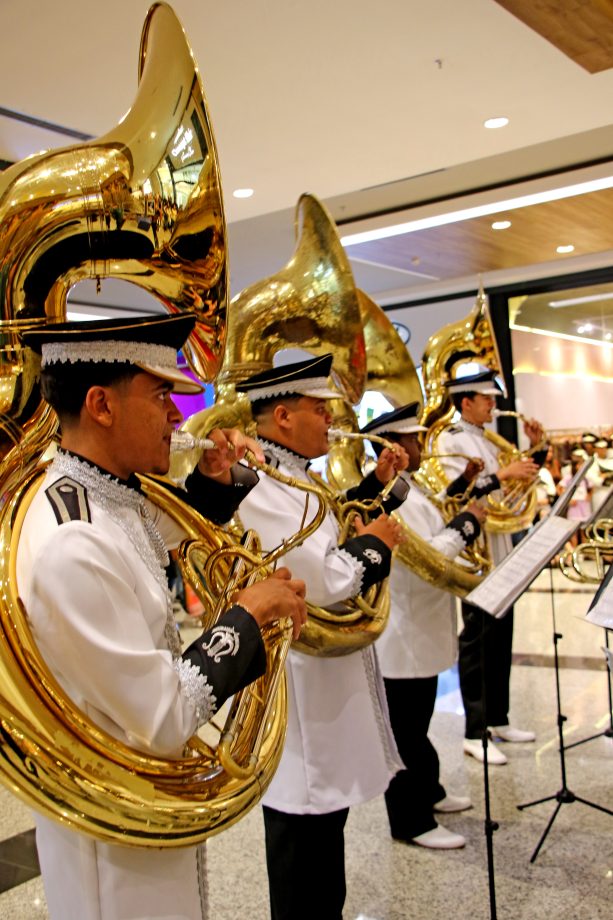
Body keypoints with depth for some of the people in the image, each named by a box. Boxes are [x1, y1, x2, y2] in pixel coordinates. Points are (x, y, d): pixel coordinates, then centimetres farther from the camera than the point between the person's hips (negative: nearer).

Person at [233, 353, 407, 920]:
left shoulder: (294, 478, 9)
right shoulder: (260, 489, -24)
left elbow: (327, 538, 24)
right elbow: (325, 582, -30)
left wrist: (376, 485, 13)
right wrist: (373, 543, -12)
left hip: (330, 675, 11)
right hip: (301, 688, -11)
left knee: (327, 814, 24)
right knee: (306, 833, 5)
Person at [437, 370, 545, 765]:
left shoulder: (487, 440, 16)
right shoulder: (450, 441, -9)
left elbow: (523, 478, 22)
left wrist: (536, 449, 8)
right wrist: (501, 475, -25)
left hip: (500, 551, 9)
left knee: (501, 638, 14)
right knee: (477, 641, -4)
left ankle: (498, 719, 25)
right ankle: (475, 733, 3)